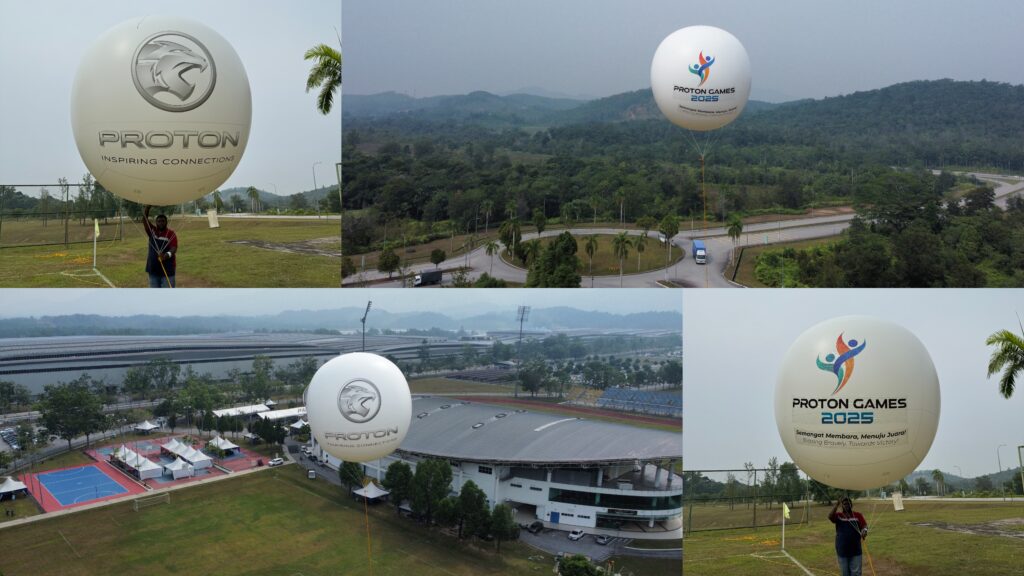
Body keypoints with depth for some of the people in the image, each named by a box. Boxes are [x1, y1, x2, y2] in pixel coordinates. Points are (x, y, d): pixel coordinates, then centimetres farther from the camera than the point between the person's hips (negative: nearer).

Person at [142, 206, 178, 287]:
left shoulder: (171, 234, -7)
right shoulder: (152, 230, 7)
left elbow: (174, 248, -17)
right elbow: (144, 219, -2)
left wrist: (167, 255, -38)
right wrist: (148, 207, -18)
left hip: (167, 269, -5)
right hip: (153, 268, 5)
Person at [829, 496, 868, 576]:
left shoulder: (857, 515, 1)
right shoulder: (838, 516, 2)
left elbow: (864, 525, -9)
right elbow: (830, 516, -17)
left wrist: (864, 530, -33)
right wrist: (837, 504, -27)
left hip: (855, 551, -1)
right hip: (842, 551, 1)